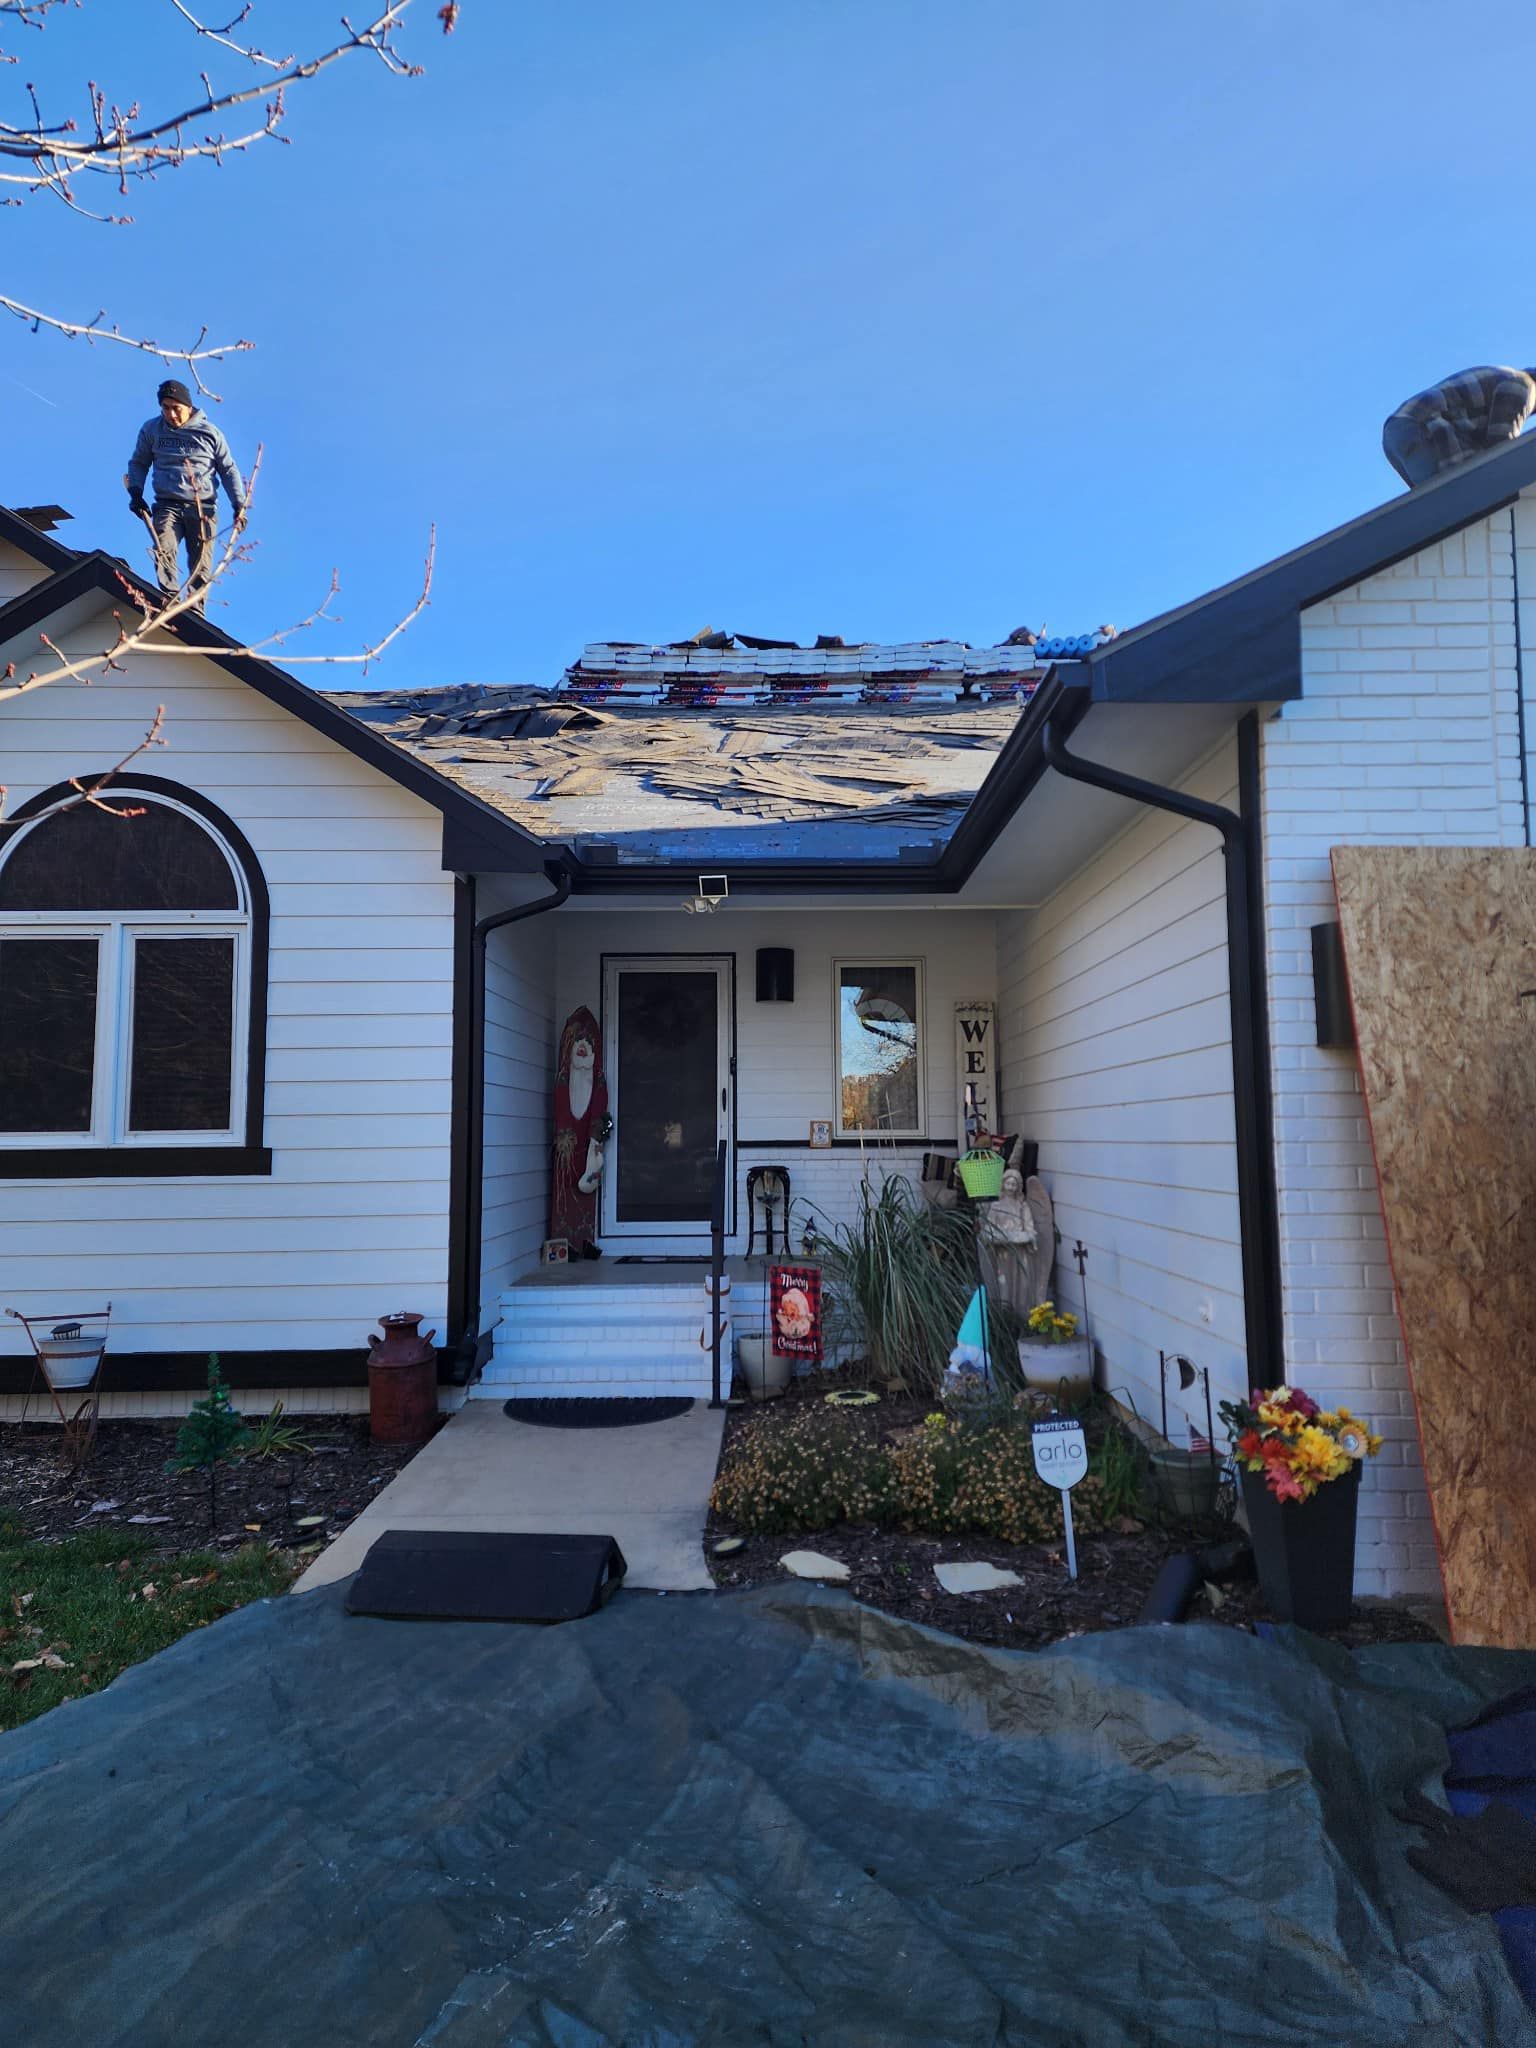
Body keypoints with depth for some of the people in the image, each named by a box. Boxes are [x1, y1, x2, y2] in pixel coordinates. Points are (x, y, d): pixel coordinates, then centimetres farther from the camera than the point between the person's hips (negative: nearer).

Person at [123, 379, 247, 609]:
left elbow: (228, 470, 13)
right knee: (163, 551, -22)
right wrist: (135, 491, 6)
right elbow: (138, 463, 22)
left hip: (203, 508, -1)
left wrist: (239, 505, 3)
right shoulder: (151, 430, 11)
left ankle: (195, 612, -4)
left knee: (201, 564, -6)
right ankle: (169, 600, -30)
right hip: (167, 505, 1)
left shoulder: (209, 432, 7)